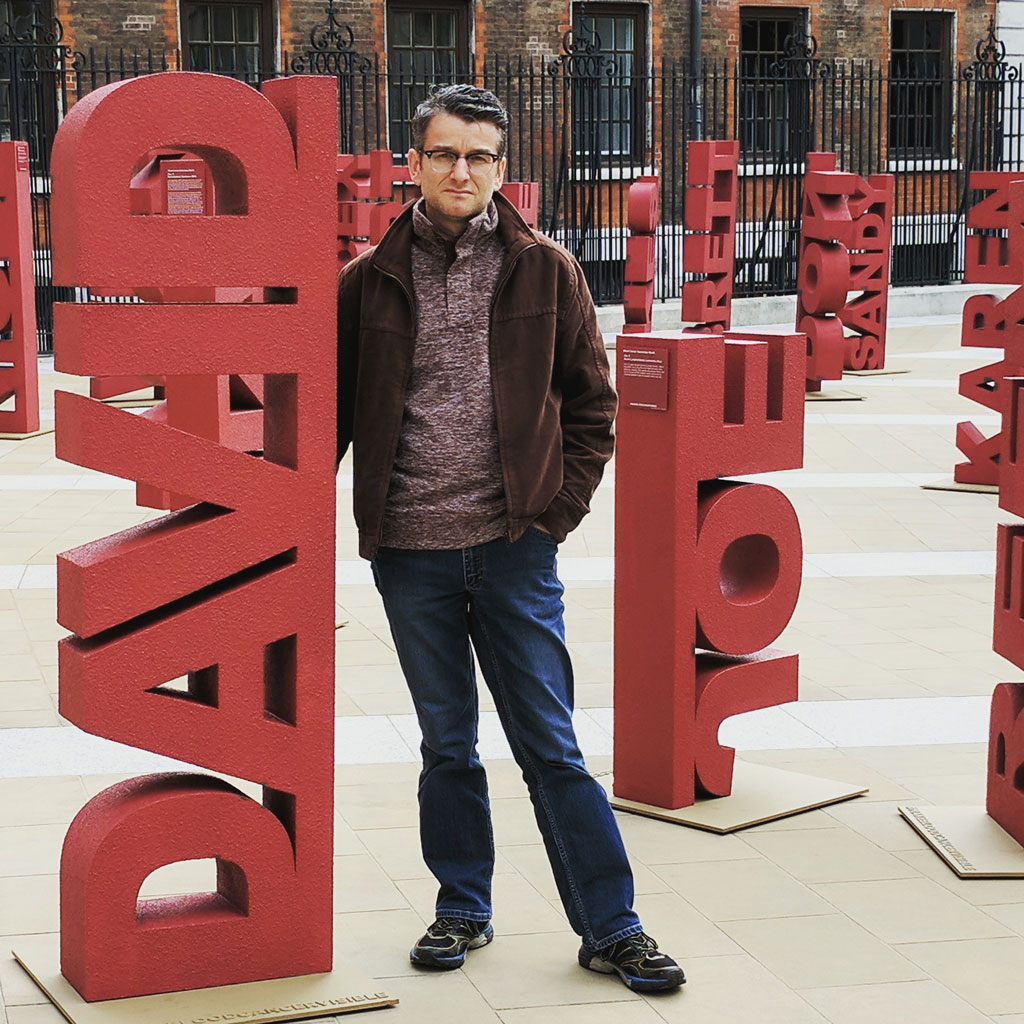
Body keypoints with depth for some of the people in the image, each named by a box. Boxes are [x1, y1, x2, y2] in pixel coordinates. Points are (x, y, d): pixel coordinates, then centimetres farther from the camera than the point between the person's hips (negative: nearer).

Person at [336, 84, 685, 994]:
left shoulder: (546, 272, 2)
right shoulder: (371, 280, 3)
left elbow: (591, 400, 7)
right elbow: (336, 407, 8)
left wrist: (563, 504, -1)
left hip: (514, 546, -1)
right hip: (410, 551, 1)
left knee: (551, 747, 2)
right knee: (446, 744, 12)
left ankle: (611, 928, 10)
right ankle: (463, 910, 27)